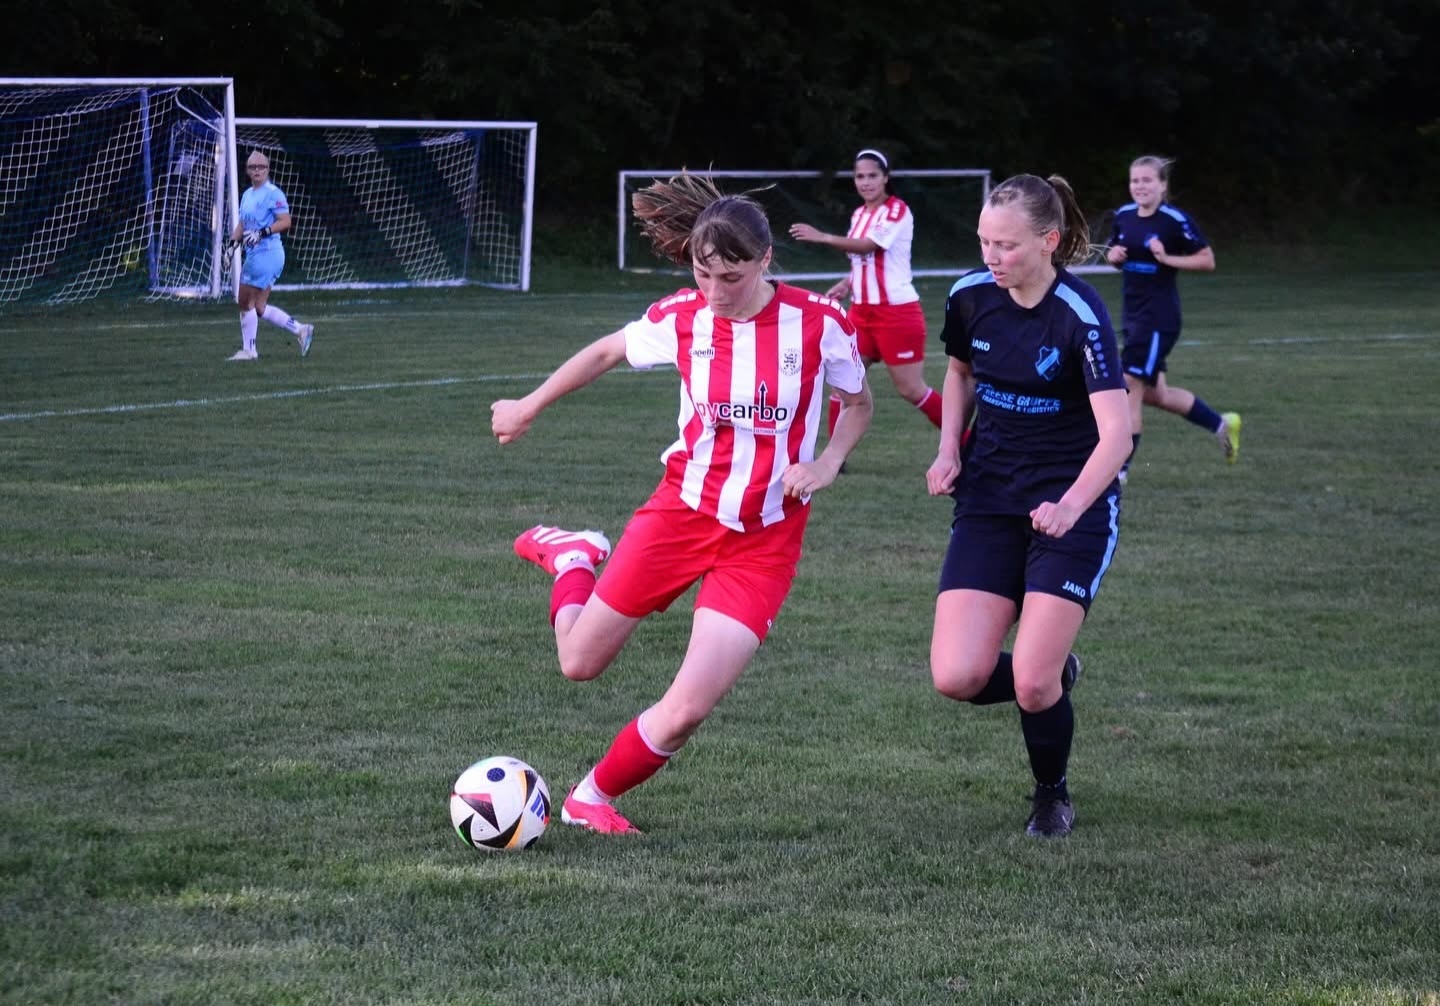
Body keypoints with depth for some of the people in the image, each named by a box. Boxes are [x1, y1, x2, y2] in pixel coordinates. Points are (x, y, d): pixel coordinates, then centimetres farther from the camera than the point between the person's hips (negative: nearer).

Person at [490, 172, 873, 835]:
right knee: (579, 663, 10)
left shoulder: (819, 323, -12)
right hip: (682, 507, 2)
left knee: (687, 711, -13)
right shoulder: (681, 318, -7)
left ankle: (592, 798, 15)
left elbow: (858, 404, 6)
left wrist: (826, 464, -12)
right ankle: (572, 556, 42)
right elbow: (607, 352, 13)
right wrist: (529, 407, 19)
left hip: (763, 540, -2)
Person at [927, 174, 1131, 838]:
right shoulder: (970, 296, -3)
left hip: (1072, 508, -5)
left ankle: (1052, 794, 19)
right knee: (957, 677, -10)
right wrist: (949, 449, 3)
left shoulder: (1080, 316, -19)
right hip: (989, 502, 5)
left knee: (1031, 684, -14)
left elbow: (1116, 430, -25)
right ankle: (1054, 676, 24)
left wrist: (1070, 506, -41)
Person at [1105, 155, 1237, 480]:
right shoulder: (1124, 216, 5)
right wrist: (1114, 255, -3)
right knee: (1154, 394, 16)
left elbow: (1207, 260, -11)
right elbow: (1113, 254, 20)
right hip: (1134, 315, 8)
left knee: (1132, 388, -9)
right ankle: (1222, 424, 35)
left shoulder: (1175, 221, -15)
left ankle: (1120, 467, -2)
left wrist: (1167, 258, -22)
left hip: (1159, 317, -8)